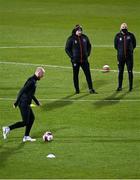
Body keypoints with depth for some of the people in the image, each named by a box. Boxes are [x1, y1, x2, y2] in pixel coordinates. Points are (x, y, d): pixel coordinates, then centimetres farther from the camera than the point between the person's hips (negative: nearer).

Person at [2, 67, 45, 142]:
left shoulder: (33, 80, 12)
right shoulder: (32, 81, -19)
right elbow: (22, 91, -22)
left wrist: (36, 101, 30)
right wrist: (16, 103, -21)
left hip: (26, 104, 10)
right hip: (24, 104, -10)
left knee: (32, 118, 13)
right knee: (25, 122, -5)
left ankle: (26, 137, 18)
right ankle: (8, 129, -3)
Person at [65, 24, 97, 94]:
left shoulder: (84, 37, 4)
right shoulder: (71, 39, -6)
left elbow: (89, 46, 18)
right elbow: (67, 49, -1)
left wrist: (87, 54, 7)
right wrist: (72, 57, -8)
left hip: (84, 60, 2)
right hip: (75, 61, -2)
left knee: (88, 74, -1)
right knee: (75, 75, 5)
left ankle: (91, 89, 2)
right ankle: (77, 90, 14)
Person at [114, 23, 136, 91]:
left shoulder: (131, 35, 0)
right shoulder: (118, 36, 1)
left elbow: (134, 45, 9)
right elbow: (115, 46, 11)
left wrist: (130, 50, 4)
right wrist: (120, 50, 8)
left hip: (129, 56, -1)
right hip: (121, 56, 1)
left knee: (130, 71, 1)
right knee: (120, 72, 4)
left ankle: (130, 86, 8)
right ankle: (119, 86, 11)